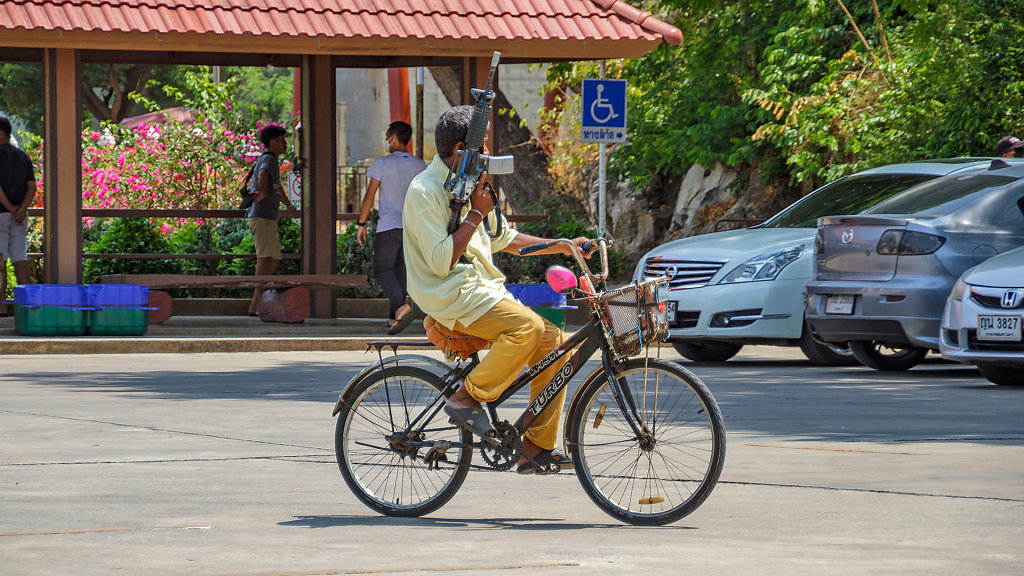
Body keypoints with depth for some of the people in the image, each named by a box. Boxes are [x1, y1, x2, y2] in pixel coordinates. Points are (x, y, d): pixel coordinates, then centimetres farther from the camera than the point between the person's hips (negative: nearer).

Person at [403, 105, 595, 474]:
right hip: (451, 295, -9)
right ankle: (466, 398, -19)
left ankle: (537, 445, 1)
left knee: (555, 344, -3)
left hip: (483, 291, 9)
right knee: (528, 326, -31)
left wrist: (564, 246, 18)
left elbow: (504, 238, 26)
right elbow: (441, 260, -19)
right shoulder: (425, 191, -12)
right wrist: (476, 214, -14)